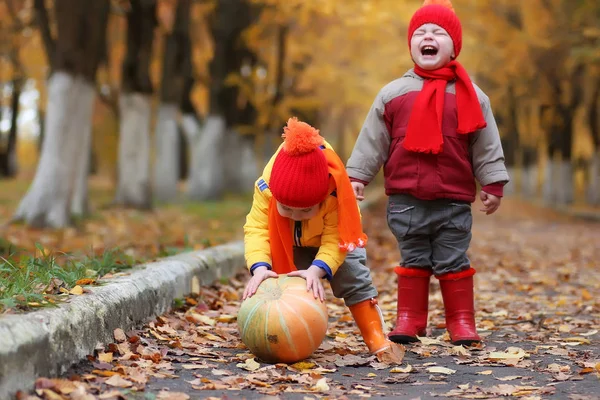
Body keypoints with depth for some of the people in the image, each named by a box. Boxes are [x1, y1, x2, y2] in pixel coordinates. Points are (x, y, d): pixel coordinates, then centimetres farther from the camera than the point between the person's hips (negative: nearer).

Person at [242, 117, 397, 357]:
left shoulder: (336, 192, -43)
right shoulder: (266, 188, -38)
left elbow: (335, 239, -42)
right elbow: (256, 229, -38)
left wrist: (317, 269, -57)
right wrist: (260, 267, -54)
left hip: (334, 234, -2)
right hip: (289, 241, 2)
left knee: (353, 279, -9)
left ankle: (375, 336, -2)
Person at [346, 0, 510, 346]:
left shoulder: (471, 95, 3)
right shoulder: (393, 93, 4)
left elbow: (486, 145, 4)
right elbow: (372, 140, 7)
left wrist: (493, 184, 1)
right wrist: (356, 175, 2)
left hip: (454, 201, -1)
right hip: (406, 199, 1)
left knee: (453, 262, 4)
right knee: (413, 261, 9)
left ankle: (462, 322, 13)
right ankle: (409, 319, 16)